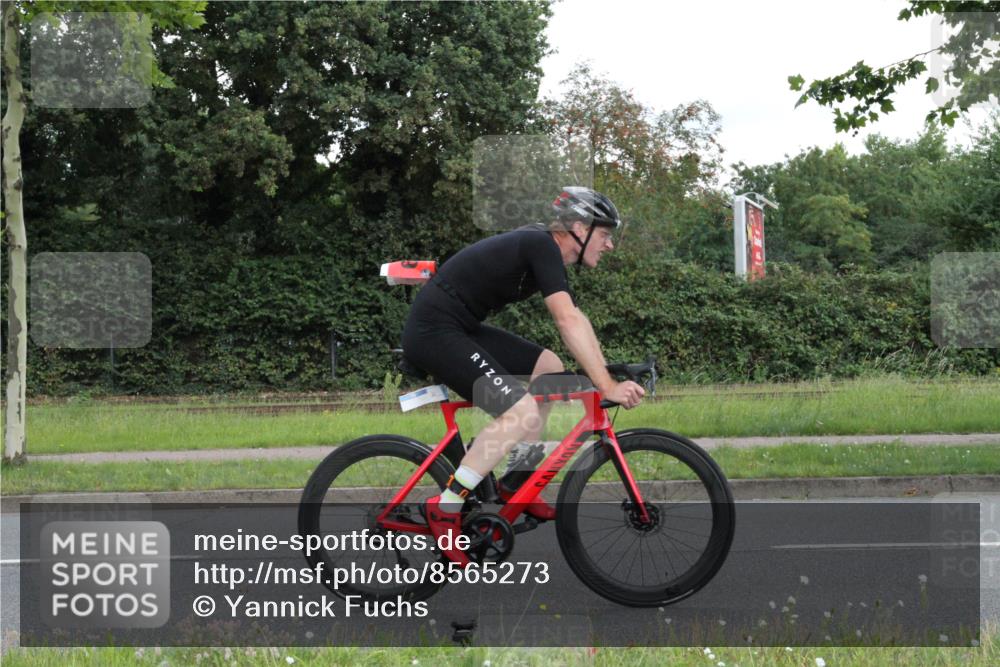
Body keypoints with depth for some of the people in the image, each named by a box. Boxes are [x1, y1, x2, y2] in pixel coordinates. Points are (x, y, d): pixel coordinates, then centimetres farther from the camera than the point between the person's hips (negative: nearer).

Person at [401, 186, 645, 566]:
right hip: (434, 332, -11)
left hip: (460, 329, 11)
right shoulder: (541, 246, -15)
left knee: (549, 368, 15)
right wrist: (607, 387, -25)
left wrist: (605, 375, 11)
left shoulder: (547, 252, 15)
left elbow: (574, 321, 19)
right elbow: (569, 322, -23)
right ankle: (446, 508, -17)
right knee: (522, 413, -21)